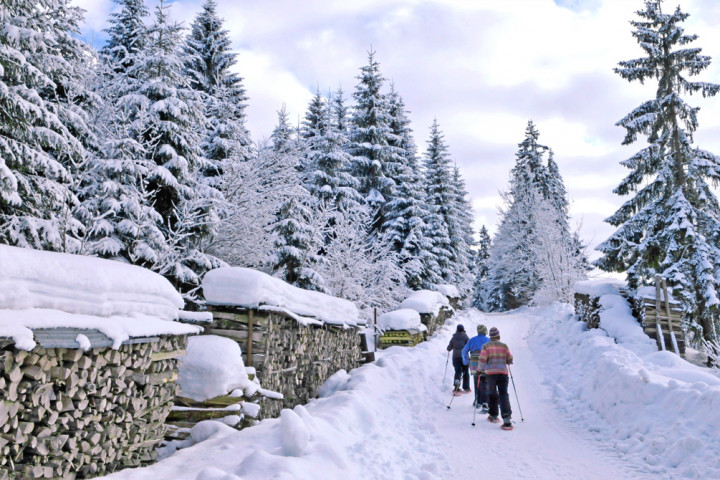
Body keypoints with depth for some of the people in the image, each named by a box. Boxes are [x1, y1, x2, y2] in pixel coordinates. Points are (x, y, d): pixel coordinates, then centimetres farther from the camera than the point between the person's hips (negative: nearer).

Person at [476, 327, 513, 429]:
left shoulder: (486, 346, 0)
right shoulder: (504, 346, 6)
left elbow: (482, 360, -6)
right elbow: (510, 360, 9)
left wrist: (480, 369, 10)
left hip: (490, 373, -1)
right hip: (503, 372, 1)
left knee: (492, 394, 15)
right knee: (503, 394, -2)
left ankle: (494, 416, 25)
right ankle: (506, 418, -16)